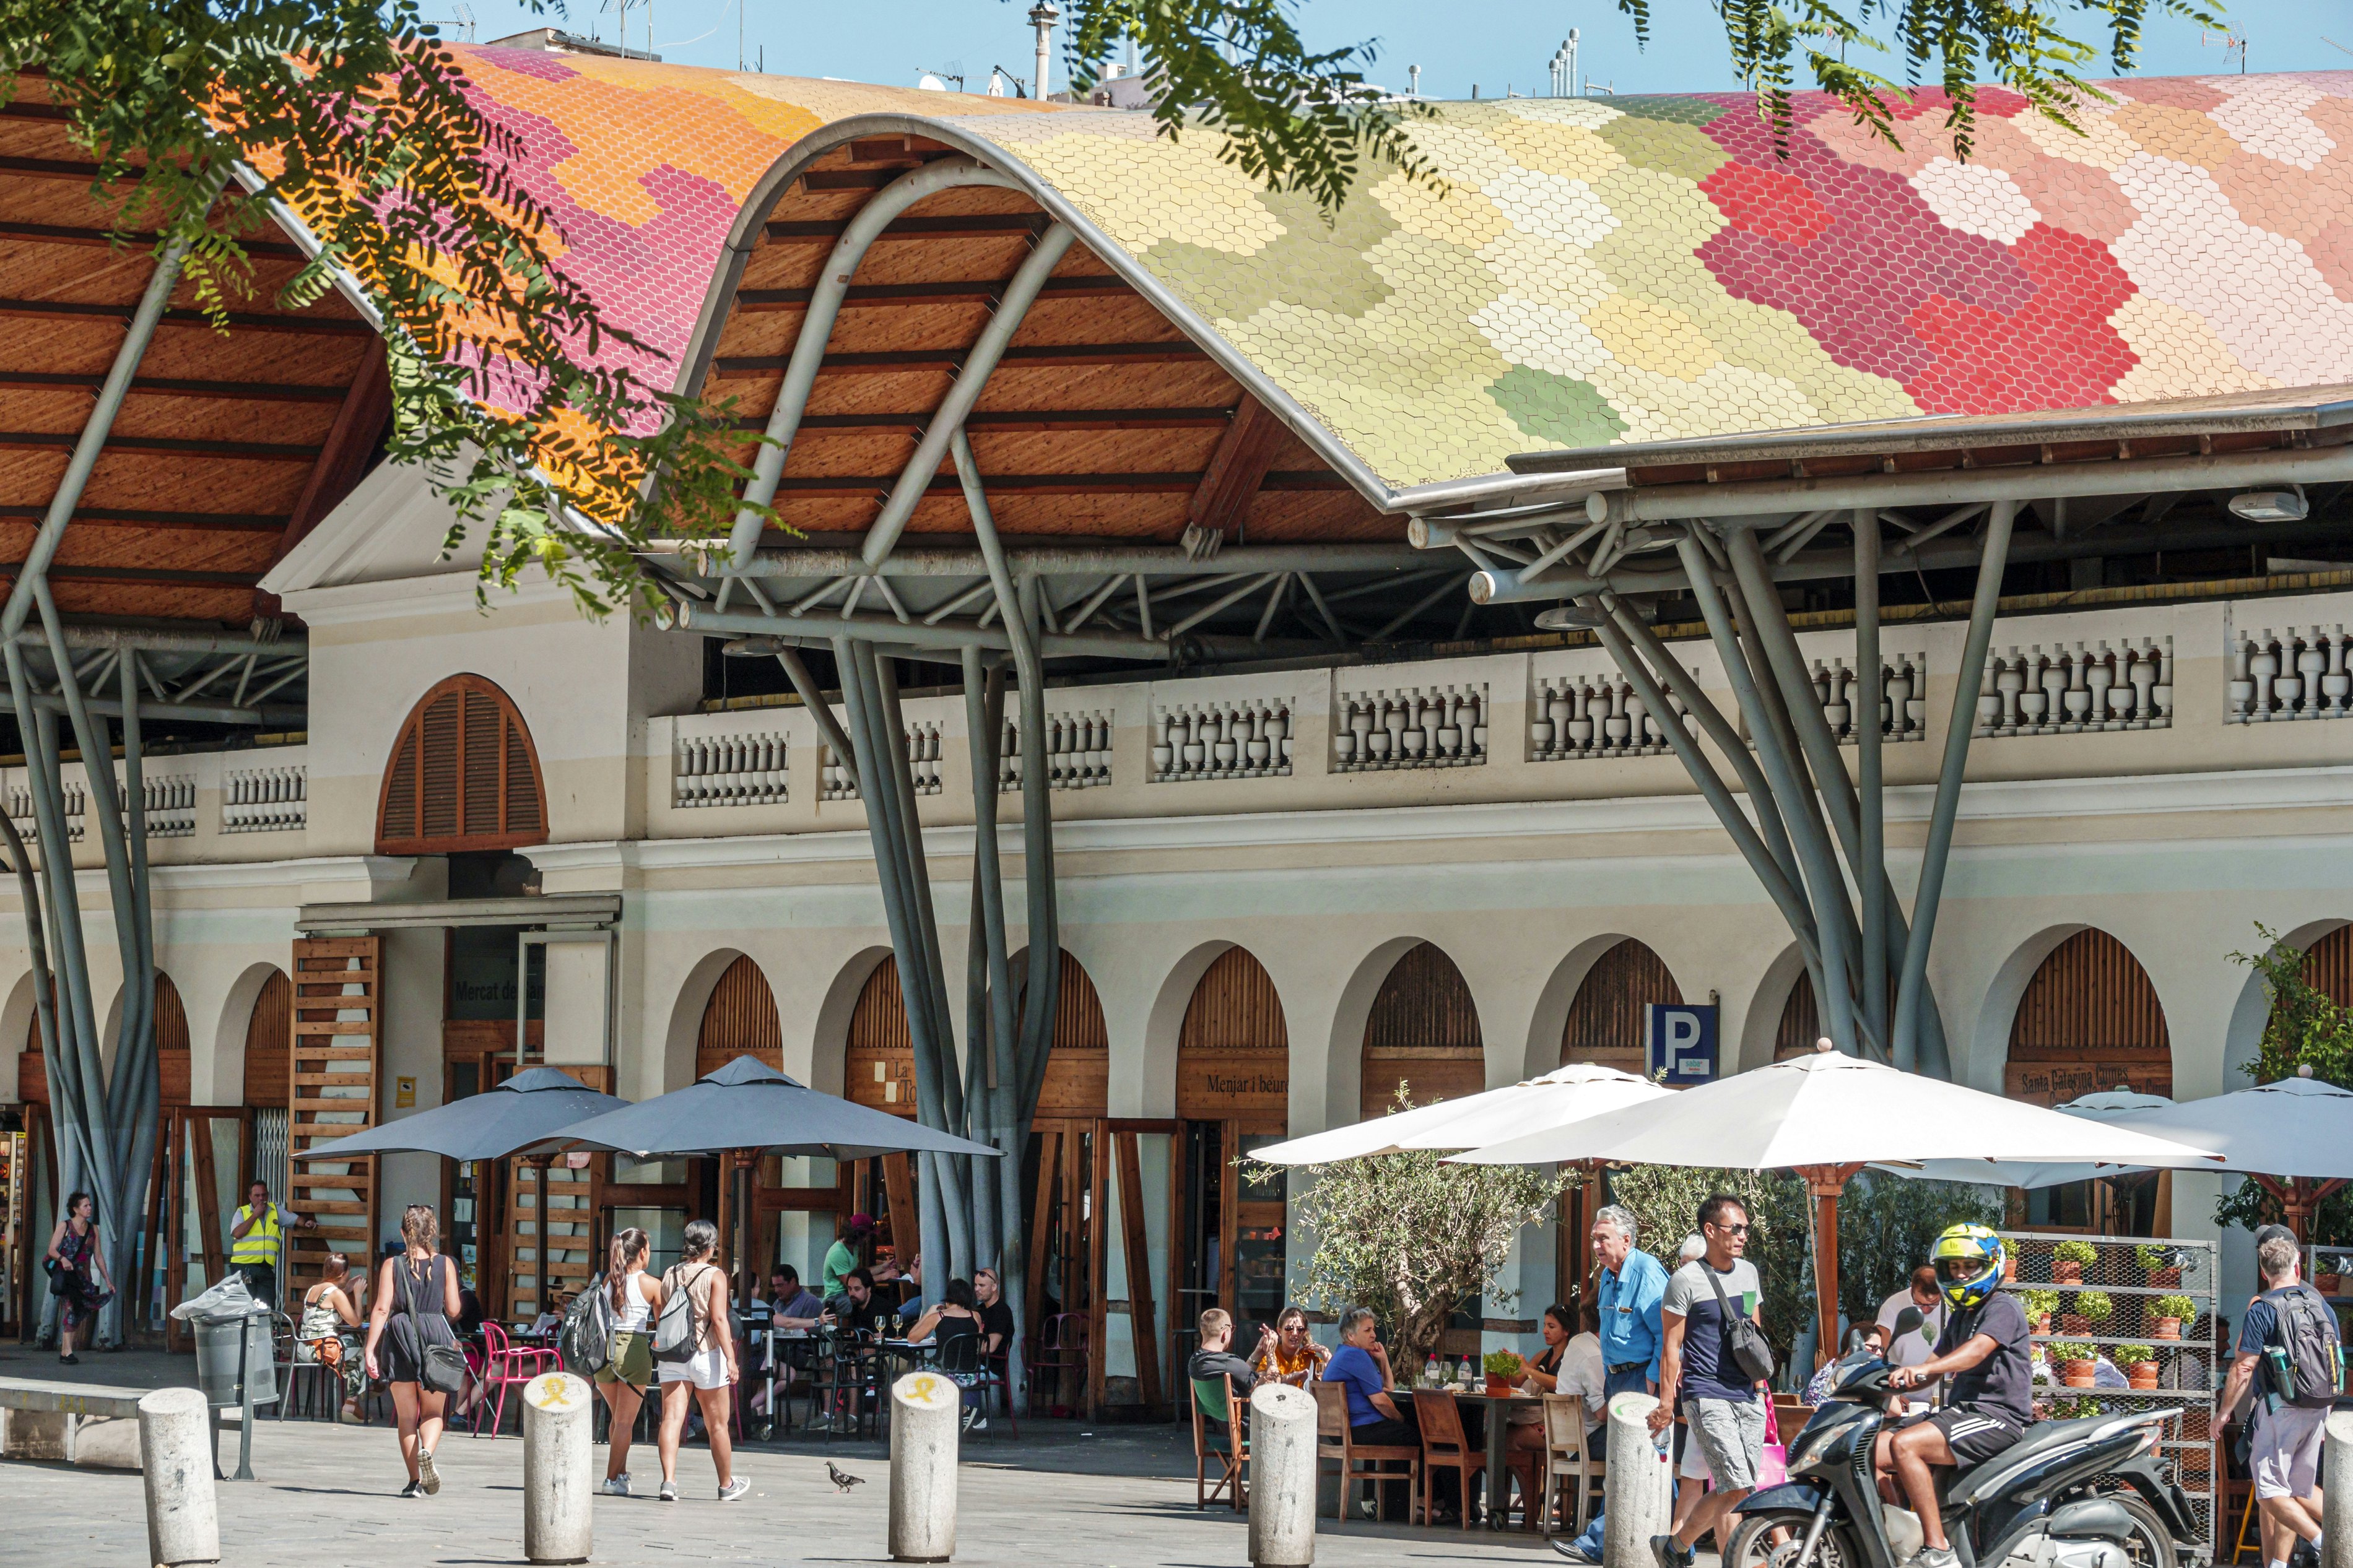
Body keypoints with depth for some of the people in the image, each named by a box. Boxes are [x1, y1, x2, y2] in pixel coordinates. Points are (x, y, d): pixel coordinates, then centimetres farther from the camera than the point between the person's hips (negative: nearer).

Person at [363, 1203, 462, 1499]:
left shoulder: (392, 1266, -1)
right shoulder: (445, 1265, 0)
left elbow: (381, 1309, -7)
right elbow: (453, 1310, 1)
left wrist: (370, 1350, -5)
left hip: (400, 1339, 0)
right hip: (436, 1337, 0)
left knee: (406, 1415, 9)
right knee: (433, 1412, 10)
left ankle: (414, 1480, 6)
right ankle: (426, 1452, -20)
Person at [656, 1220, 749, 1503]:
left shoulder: (670, 1275, 7)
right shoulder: (714, 1276, -7)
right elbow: (719, 1319, -16)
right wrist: (730, 1357, -17)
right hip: (706, 1353, -4)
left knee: (672, 1418, -4)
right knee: (717, 1424, 9)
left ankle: (669, 1481, -18)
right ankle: (727, 1485, 20)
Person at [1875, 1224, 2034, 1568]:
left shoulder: (2003, 1307, -7)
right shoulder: (1960, 1318, 24)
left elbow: (1977, 1351, -26)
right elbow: (1937, 1365, 26)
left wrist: (1921, 1369, -41)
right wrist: (1897, 1381, 6)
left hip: (1998, 1415, -10)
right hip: (1961, 1408, 10)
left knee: (1904, 1445, -31)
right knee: (1871, 1452, -5)